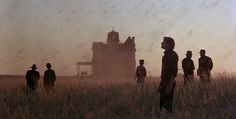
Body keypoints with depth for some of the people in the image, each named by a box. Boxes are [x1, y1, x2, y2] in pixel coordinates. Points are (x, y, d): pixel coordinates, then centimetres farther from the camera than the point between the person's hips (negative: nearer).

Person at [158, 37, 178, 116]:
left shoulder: (173, 55, -11)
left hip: (169, 83, -9)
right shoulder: (165, 55, 16)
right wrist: (161, 83, 19)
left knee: (167, 104, -8)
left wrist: (170, 85, -23)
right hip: (164, 83, 9)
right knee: (162, 103, 9)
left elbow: (174, 71, -18)